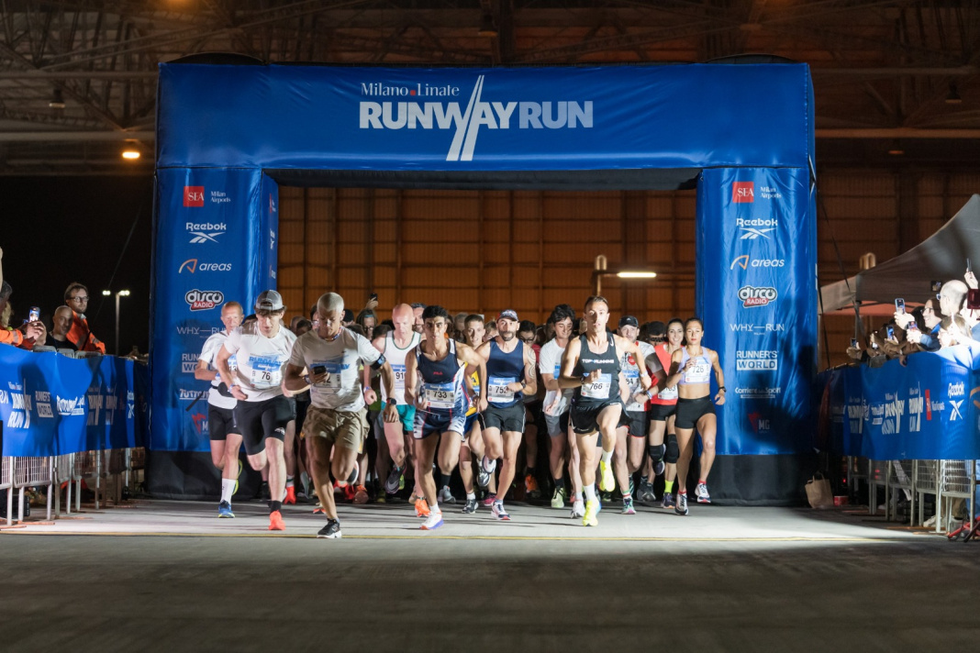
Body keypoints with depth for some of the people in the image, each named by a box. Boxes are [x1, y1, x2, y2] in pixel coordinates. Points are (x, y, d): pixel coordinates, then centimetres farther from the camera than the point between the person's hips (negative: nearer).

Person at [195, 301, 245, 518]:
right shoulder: (214, 340, -1)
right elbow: (199, 372, -8)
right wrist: (220, 375, -26)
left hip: (241, 404, -1)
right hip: (217, 404, 2)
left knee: (231, 452, -16)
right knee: (218, 460, 7)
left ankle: (225, 502, -10)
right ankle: (235, 469, 42)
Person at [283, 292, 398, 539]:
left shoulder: (356, 342, -9)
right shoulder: (303, 343, -4)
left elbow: (385, 368, 3)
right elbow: (289, 383, 2)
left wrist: (391, 402, -8)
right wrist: (309, 380, -20)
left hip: (351, 412, -2)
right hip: (320, 410, 2)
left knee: (340, 473, -12)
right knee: (318, 464, -19)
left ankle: (351, 461, 27)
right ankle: (332, 522, -4)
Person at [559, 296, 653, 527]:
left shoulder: (619, 343, -4)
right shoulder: (576, 345, -10)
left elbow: (637, 351, 21)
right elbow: (562, 380, -16)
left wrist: (643, 374, 24)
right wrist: (584, 380, -32)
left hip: (610, 401, -1)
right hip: (582, 404, 1)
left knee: (607, 428, -36)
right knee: (586, 458, 7)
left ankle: (606, 464, -4)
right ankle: (591, 502, 30)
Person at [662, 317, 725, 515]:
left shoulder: (711, 354, 4)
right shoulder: (678, 354, -2)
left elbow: (719, 371, 26)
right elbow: (669, 383, -9)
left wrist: (721, 389, 11)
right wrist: (684, 370, -24)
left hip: (705, 405, 1)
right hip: (684, 406, -1)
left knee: (709, 443, -27)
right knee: (685, 454, 8)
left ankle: (702, 483, -8)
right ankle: (682, 492, 31)